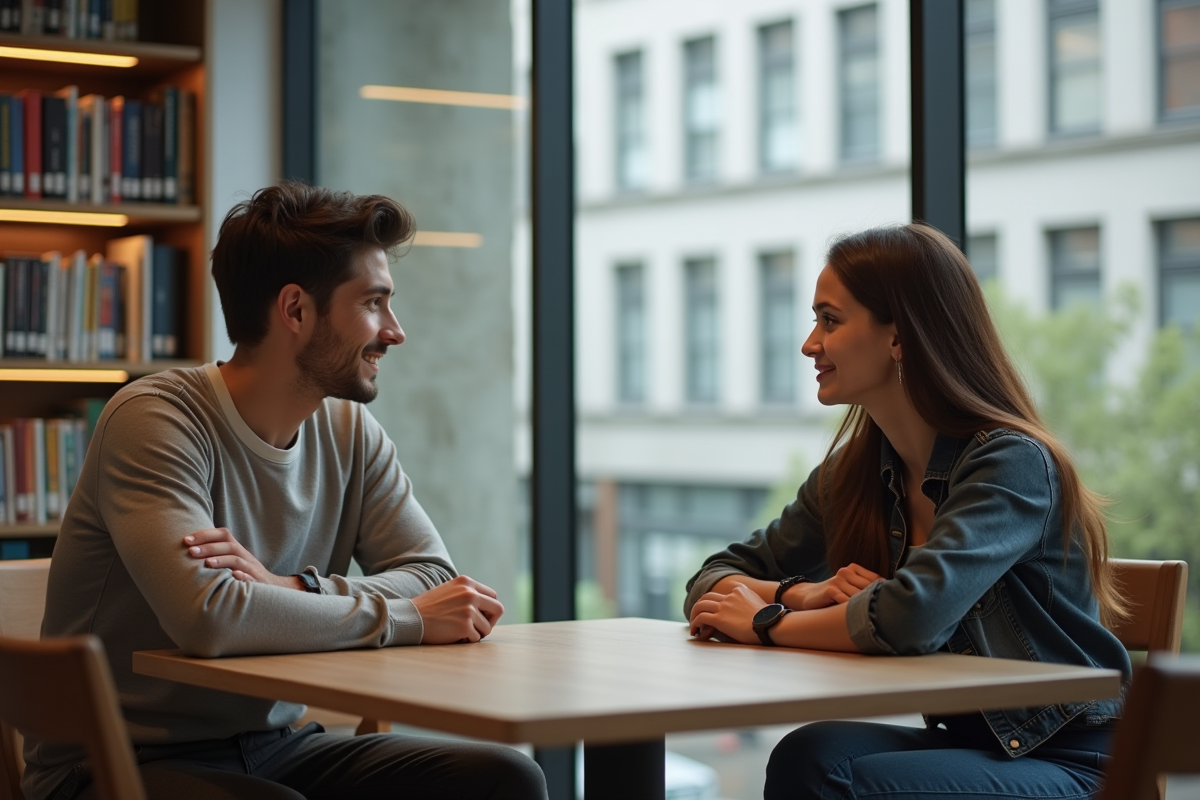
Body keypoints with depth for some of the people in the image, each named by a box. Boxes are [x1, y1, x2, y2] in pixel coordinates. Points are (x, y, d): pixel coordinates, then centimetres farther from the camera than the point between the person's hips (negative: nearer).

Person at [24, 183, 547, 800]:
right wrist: (406, 617, -20)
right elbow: (205, 615, -30)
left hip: (275, 746, 6)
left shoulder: (350, 431, 5)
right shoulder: (154, 419, -16)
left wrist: (291, 589, -21)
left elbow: (433, 578, -2)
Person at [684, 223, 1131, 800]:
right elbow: (713, 582, 9)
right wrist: (804, 596, -13)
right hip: (961, 743, 5)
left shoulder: (1011, 463, -16)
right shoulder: (852, 472, 5)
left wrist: (769, 621, -14)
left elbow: (911, 617, -31)